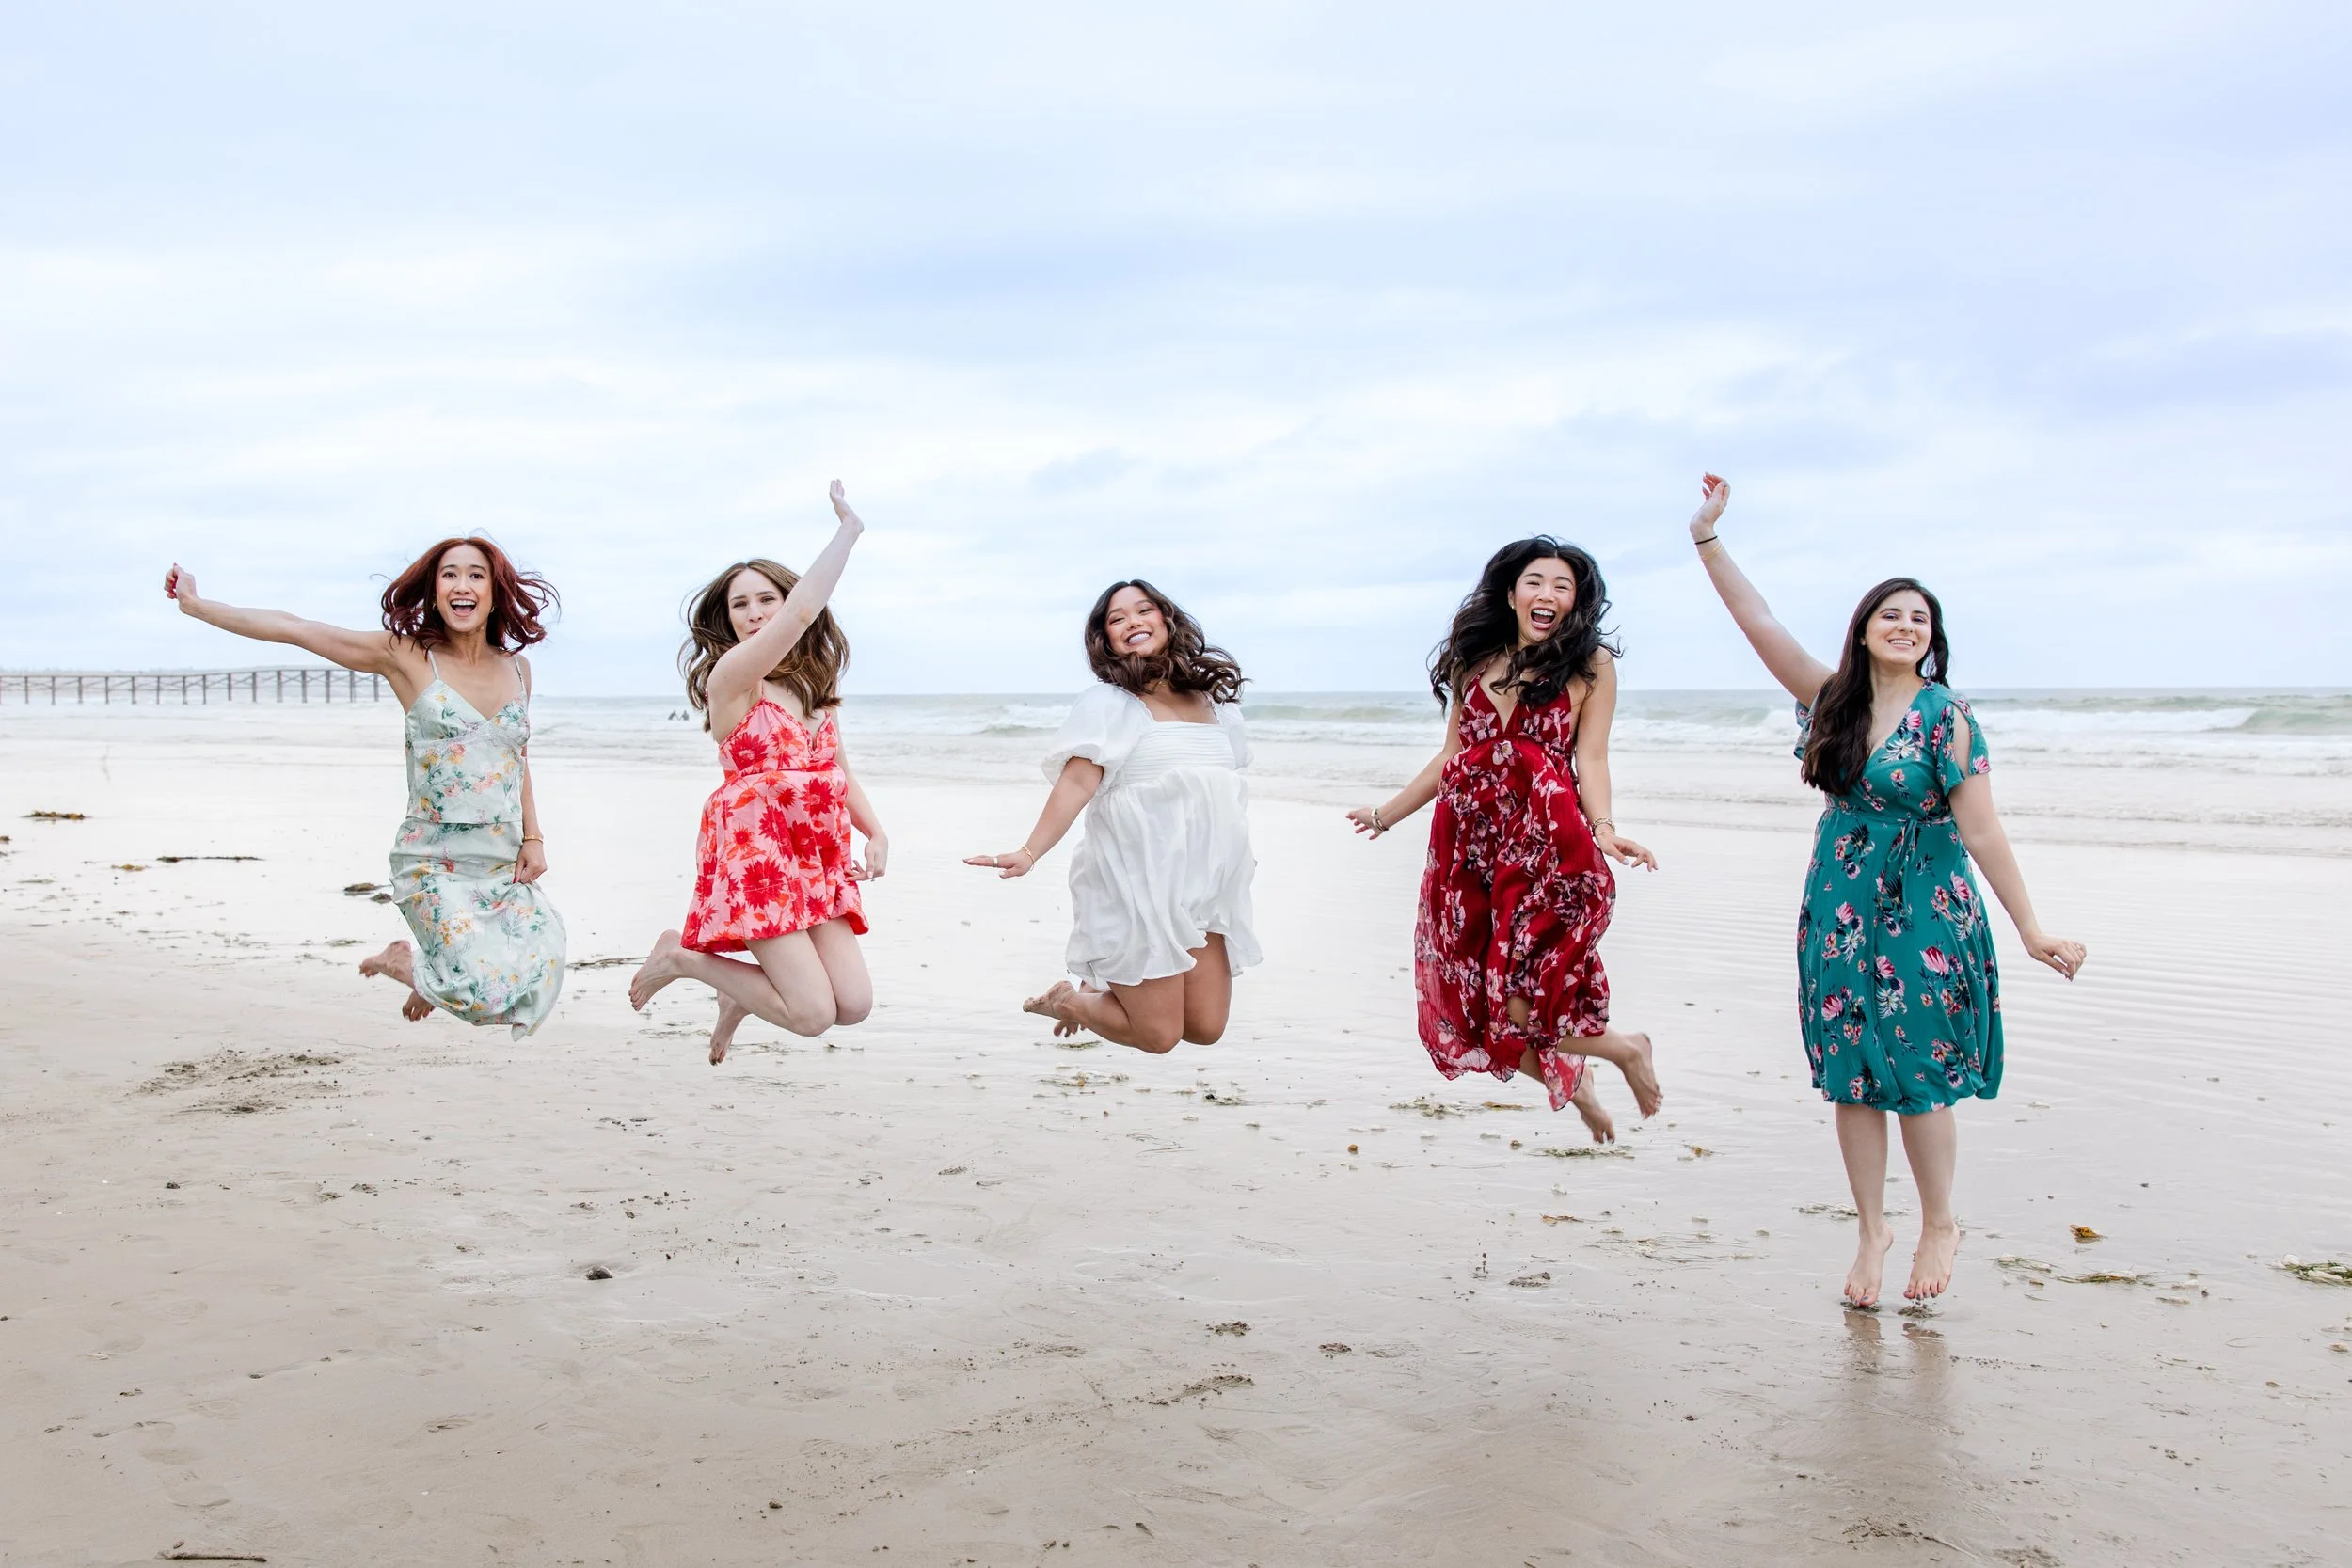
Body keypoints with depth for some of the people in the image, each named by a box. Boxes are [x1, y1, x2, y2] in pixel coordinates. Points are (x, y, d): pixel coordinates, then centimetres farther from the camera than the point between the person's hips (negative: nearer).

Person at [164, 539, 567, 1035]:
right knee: (484, 989, -20)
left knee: (536, 984, -5)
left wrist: (533, 838, 9)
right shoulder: (407, 657, -3)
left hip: (507, 866, 5)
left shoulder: (516, 667, 9)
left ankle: (438, 982, 29)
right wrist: (195, 604, -3)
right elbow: (295, 629, -3)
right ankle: (399, 962, 16)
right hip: (435, 865, -4)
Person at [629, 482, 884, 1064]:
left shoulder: (815, 688, 16)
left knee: (854, 1005, -8)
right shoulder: (729, 674, -8)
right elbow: (803, 612, -21)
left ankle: (742, 994, 22)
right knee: (814, 1014, -15)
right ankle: (682, 957, 9)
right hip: (756, 854, -7)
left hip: (818, 859, 7)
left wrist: (877, 834, 3)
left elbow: (841, 774, 21)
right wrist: (848, 529, -16)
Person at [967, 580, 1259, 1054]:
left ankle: (1102, 991, 28)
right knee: (1157, 1035, -5)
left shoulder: (1212, 698, 12)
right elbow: (1078, 781, -18)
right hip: (1138, 882, -6)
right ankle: (1067, 1000, 24)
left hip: (1202, 883, 6)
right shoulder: (1107, 702, -7)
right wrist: (1030, 853, -30)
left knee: (1205, 1029, 2)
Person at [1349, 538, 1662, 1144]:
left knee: (1519, 1006, -13)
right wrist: (1385, 815, 25)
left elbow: (1590, 759, -2)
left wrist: (1602, 828, -19)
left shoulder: (1591, 664, 4)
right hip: (1469, 839, 5)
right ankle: (1570, 1080, 30)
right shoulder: (1474, 659, 14)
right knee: (1469, 1002, 2)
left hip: (1549, 843, -5)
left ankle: (1625, 1049, 17)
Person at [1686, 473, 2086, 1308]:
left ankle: (1939, 1225, 22)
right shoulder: (1833, 699, 2)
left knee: (1916, 1078, 0)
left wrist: (2031, 929, -14)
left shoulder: (1945, 716, -9)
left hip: (1926, 914, -4)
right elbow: (1760, 623, -1)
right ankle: (1873, 1230, 21)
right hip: (1840, 914, 4)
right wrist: (1708, 537, -5)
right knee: (1852, 1077, 7)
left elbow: (1982, 830, -12)